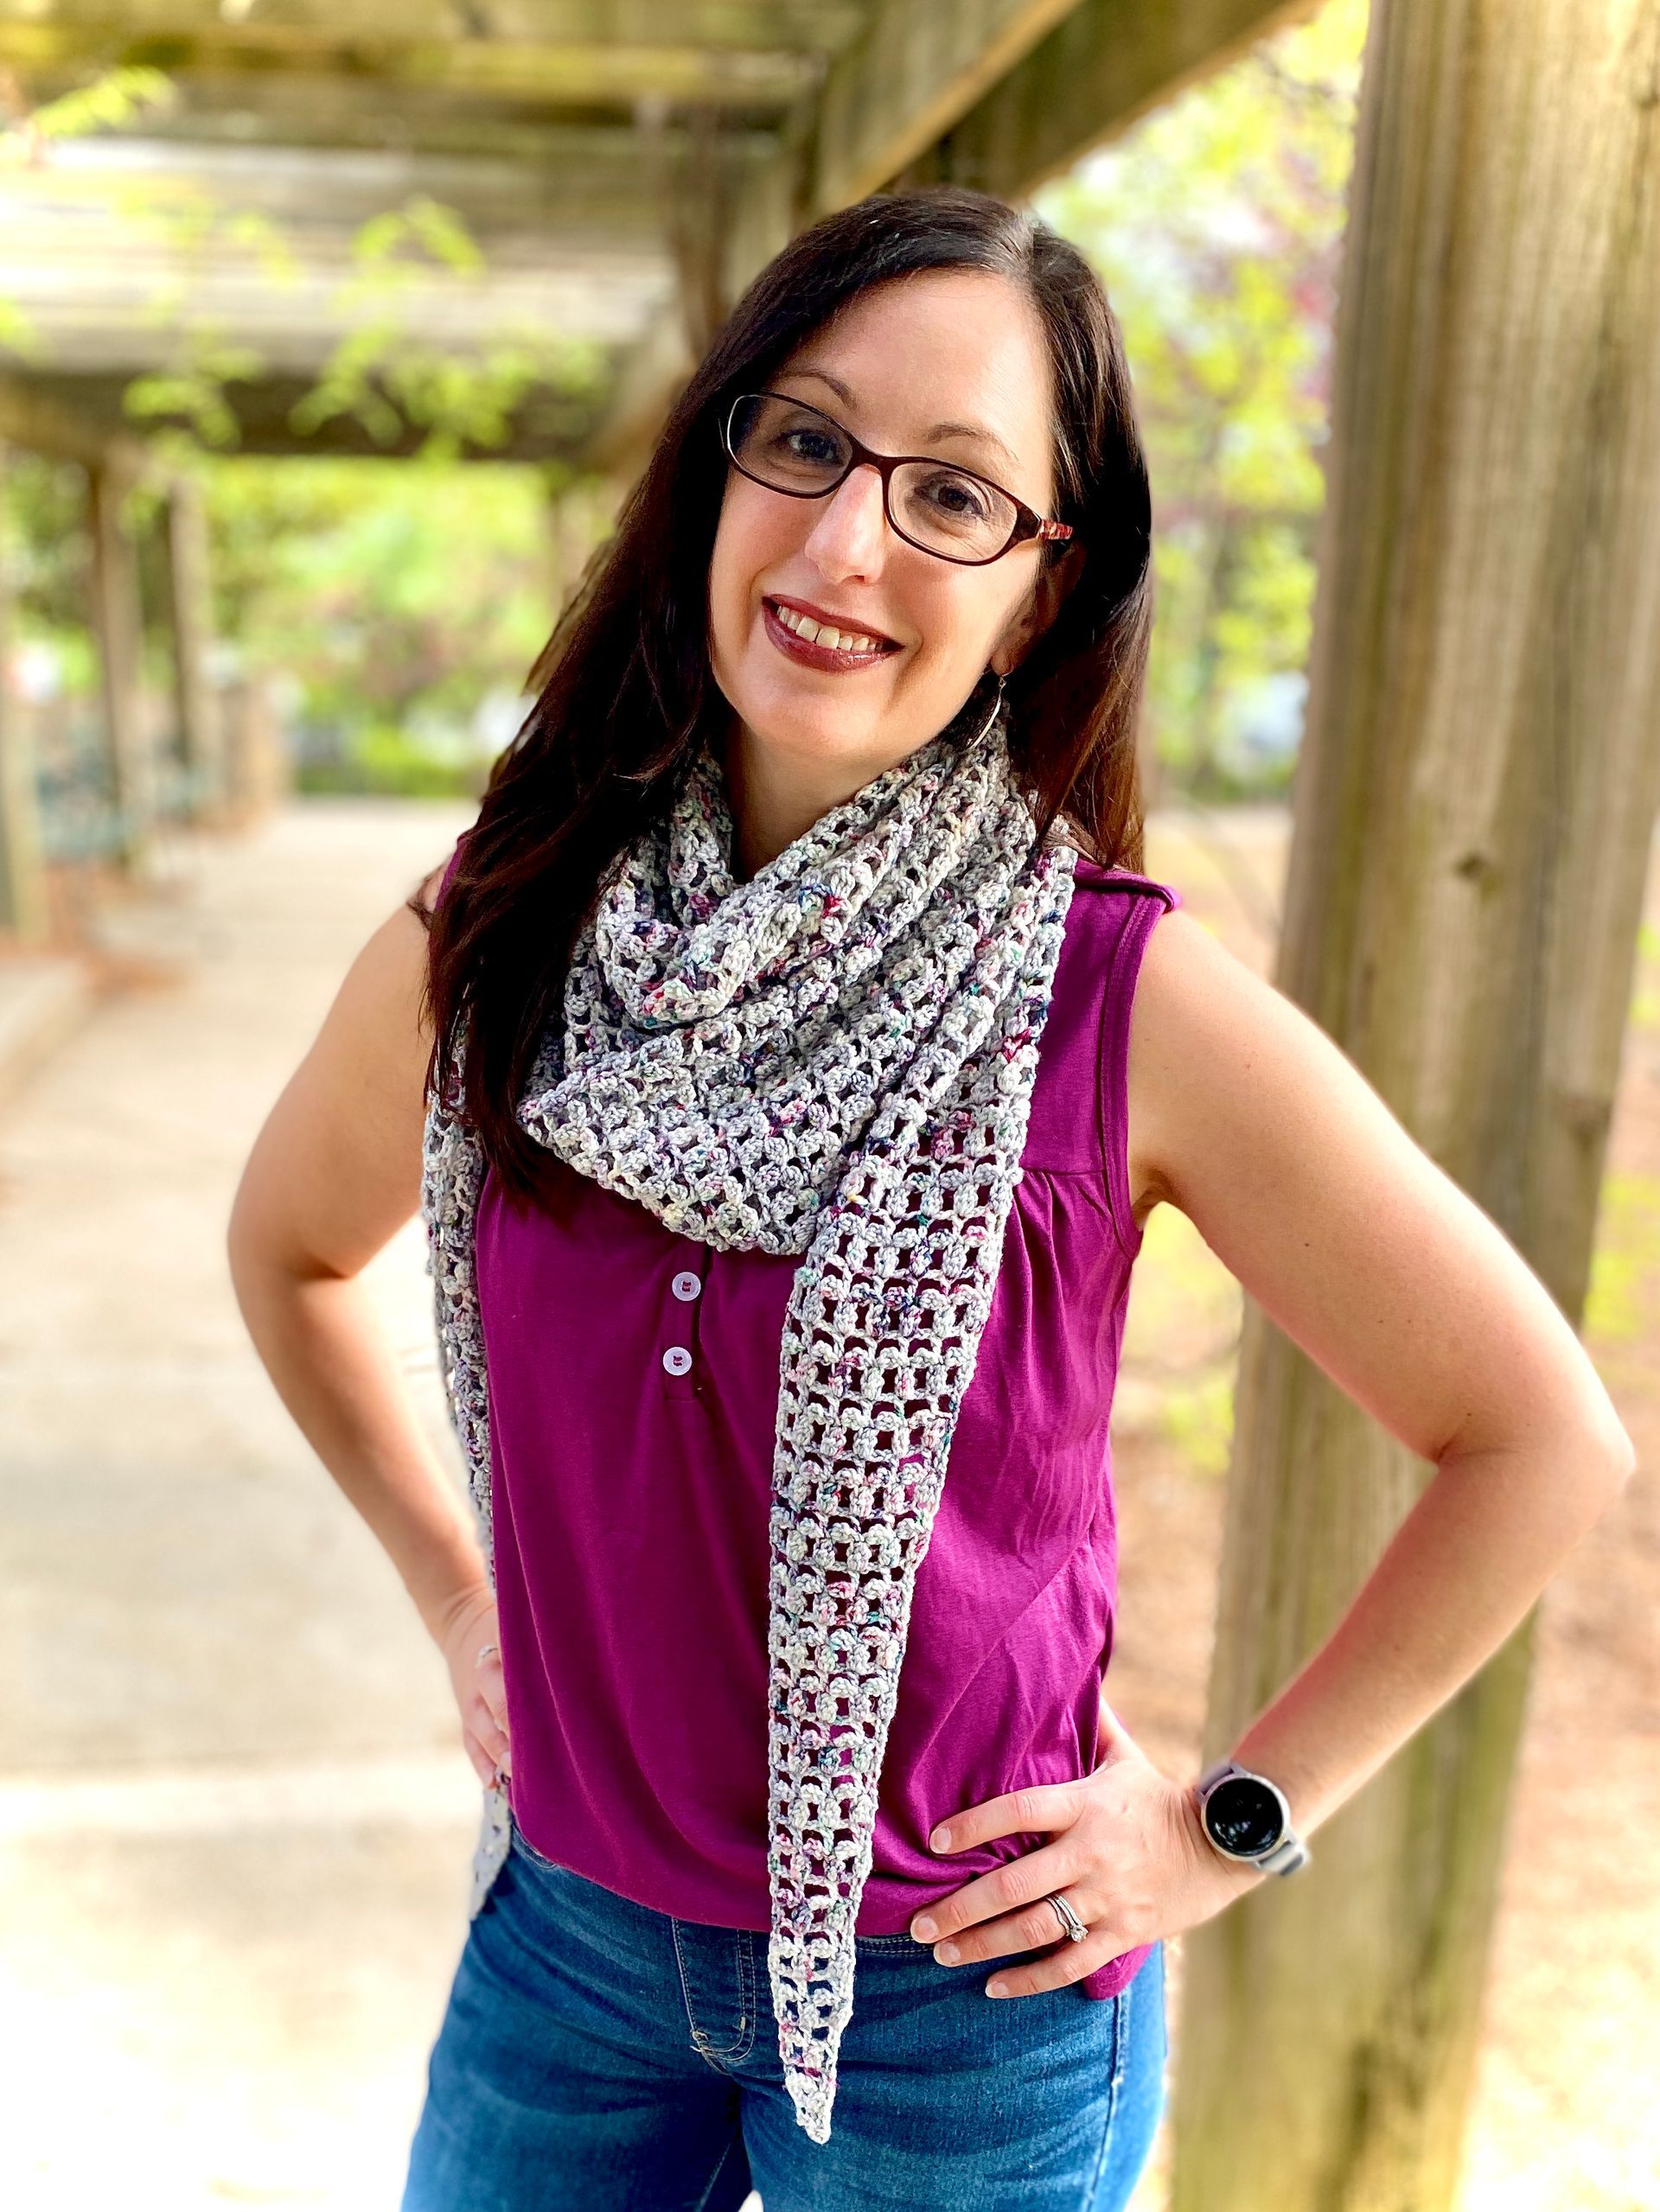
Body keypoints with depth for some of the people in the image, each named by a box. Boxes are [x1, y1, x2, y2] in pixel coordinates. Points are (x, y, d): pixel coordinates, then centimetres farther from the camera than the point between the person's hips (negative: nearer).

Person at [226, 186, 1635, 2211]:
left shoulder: (1135, 1007, -21)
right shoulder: (486, 949, -11)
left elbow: (1543, 1437, -11)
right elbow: (288, 1247, 10)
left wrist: (1232, 1820, -8)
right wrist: (454, 1589, 6)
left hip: (962, 1993, -2)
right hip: (564, 1935, 3)